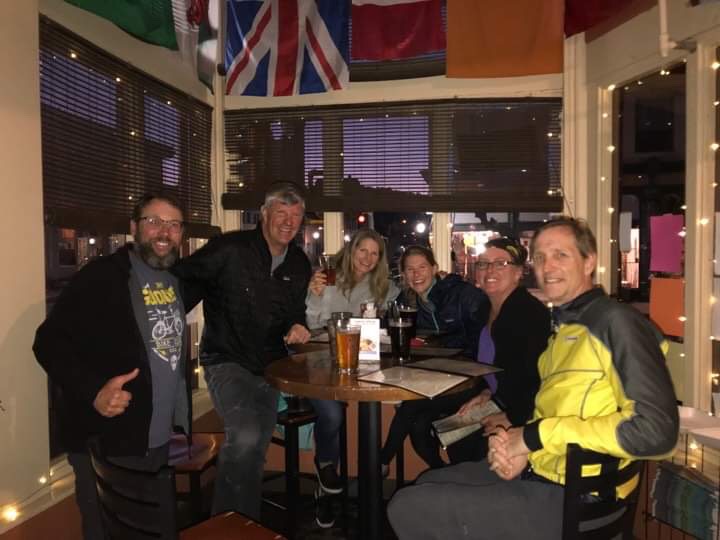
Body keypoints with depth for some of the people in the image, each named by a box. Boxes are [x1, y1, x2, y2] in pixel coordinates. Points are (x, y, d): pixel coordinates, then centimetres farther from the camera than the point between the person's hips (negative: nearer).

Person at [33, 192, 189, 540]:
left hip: (162, 443, 7)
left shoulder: (178, 279, 5)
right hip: (108, 445, -6)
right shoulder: (101, 277, -15)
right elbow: (50, 341, -16)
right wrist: (92, 391, -29)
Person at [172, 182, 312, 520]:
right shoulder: (230, 248, -16)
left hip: (269, 365, 6)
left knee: (257, 451, 15)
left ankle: (248, 522, 36)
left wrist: (297, 326, -6)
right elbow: (182, 279, -12)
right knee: (244, 436, -27)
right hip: (227, 361, -6)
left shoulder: (299, 264, 3)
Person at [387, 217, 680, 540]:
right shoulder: (562, 327, 12)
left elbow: (656, 431, -26)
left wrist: (536, 435, -20)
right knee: (427, 484, 23)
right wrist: (515, 444, -6)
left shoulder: (617, 322, -16)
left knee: (407, 509, -5)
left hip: (568, 498, -9)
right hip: (536, 472, 9)